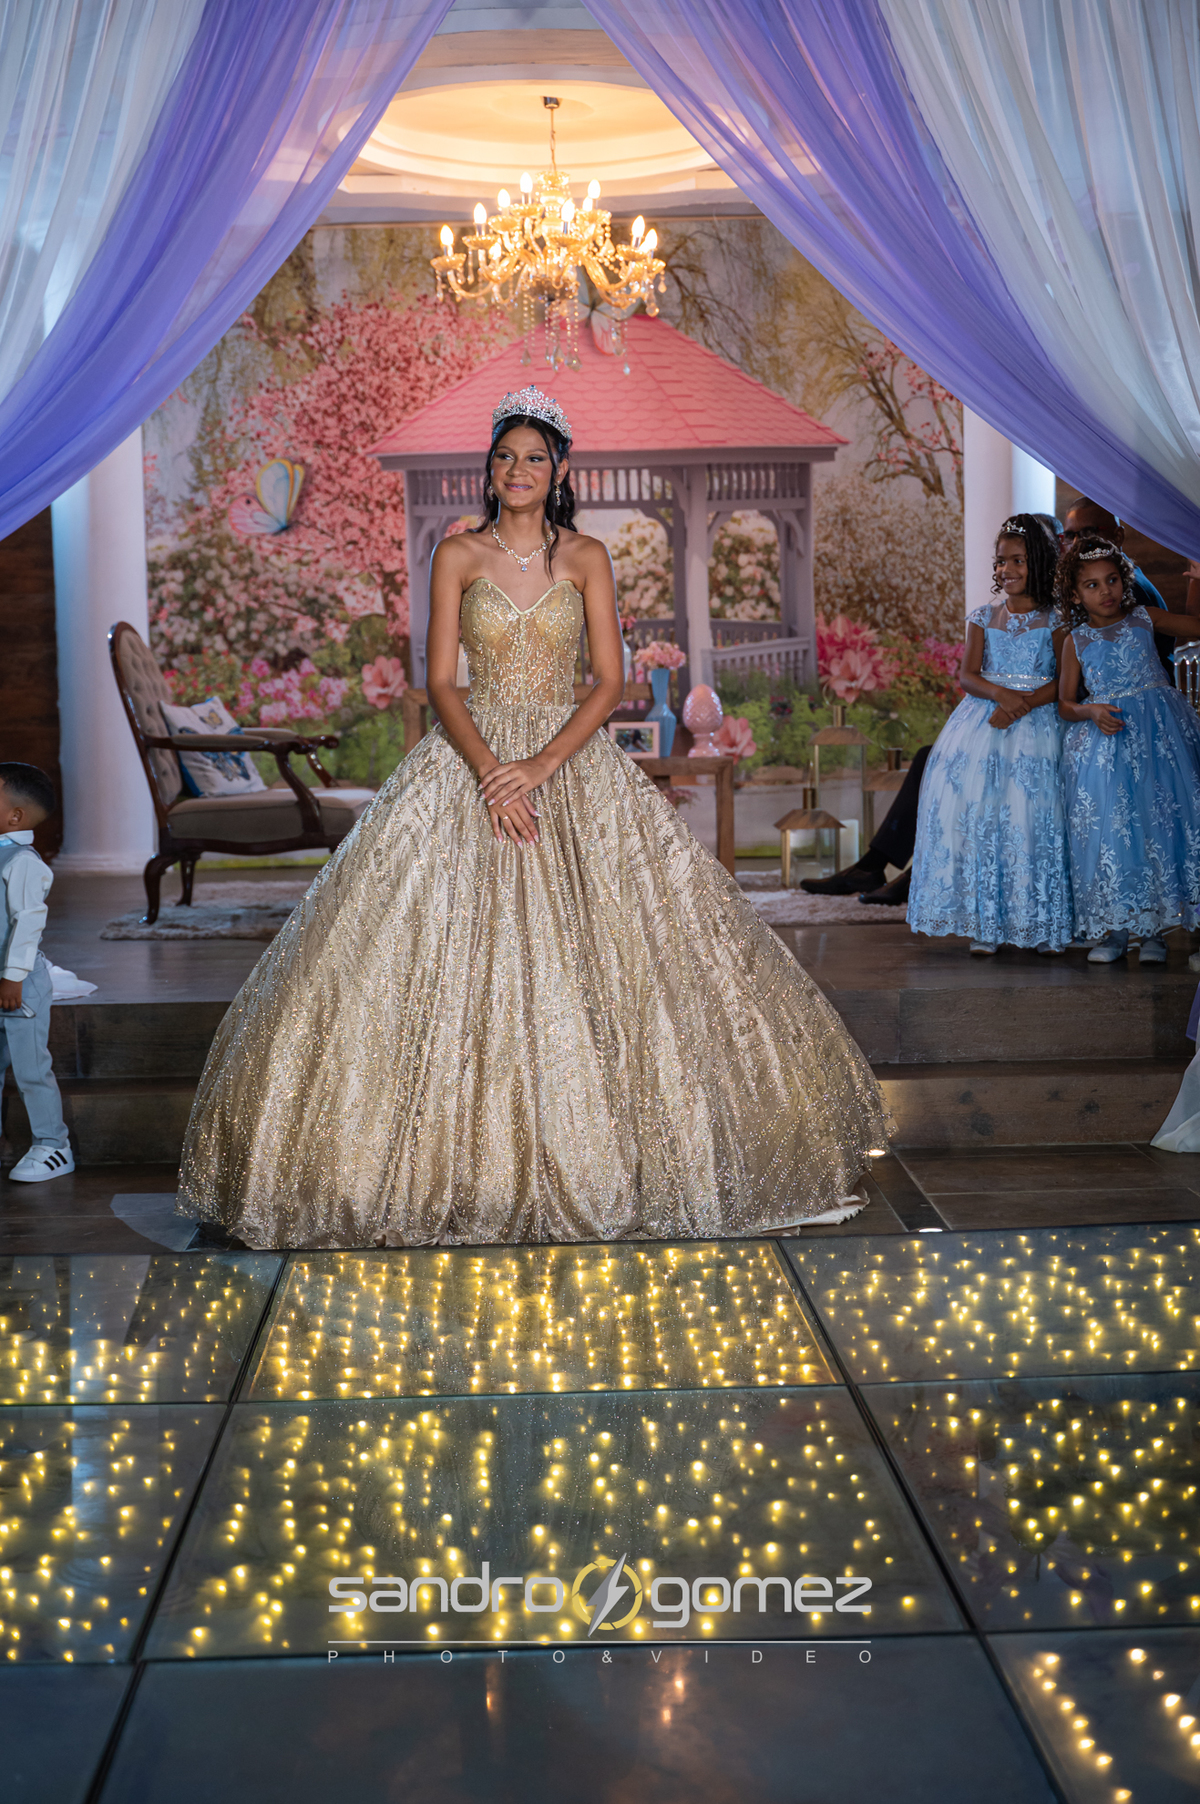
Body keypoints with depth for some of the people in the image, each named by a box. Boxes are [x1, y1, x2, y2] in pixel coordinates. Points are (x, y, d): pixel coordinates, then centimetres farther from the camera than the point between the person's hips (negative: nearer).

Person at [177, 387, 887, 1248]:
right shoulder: (458, 555, 3)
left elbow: (611, 683, -3)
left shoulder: (586, 557, 4)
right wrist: (491, 771, -17)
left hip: (573, 759, 0)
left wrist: (541, 767, -15)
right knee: (456, 959, -6)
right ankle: (467, 1160, 2)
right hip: (472, 759, 0)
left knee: (584, 954, -4)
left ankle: (593, 1156, 8)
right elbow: (441, 682, -2)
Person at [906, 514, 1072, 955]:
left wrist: (1024, 703, -20)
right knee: (978, 816, -5)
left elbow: (1065, 680, -5)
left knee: (1034, 819, -8)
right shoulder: (984, 618, 11)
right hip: (983, 724, 3)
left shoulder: (1054, 621, 2)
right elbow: (967, 675, 3)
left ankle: (1042, 924, 1)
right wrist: (1001, 693, -17)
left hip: (1037, 723, -2)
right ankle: (984, 924, 0)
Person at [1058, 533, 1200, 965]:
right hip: (1105, 736, 0)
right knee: (1108, 827, -5)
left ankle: (1152, 929, 3)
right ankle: (1114, 929, 5)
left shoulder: (1144, 620, 8)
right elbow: (1065, 704, 7)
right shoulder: (1077, 641, 7)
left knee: (1161, 821, -5)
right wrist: (1091, 712, -12)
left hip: (1157, 734, 0)